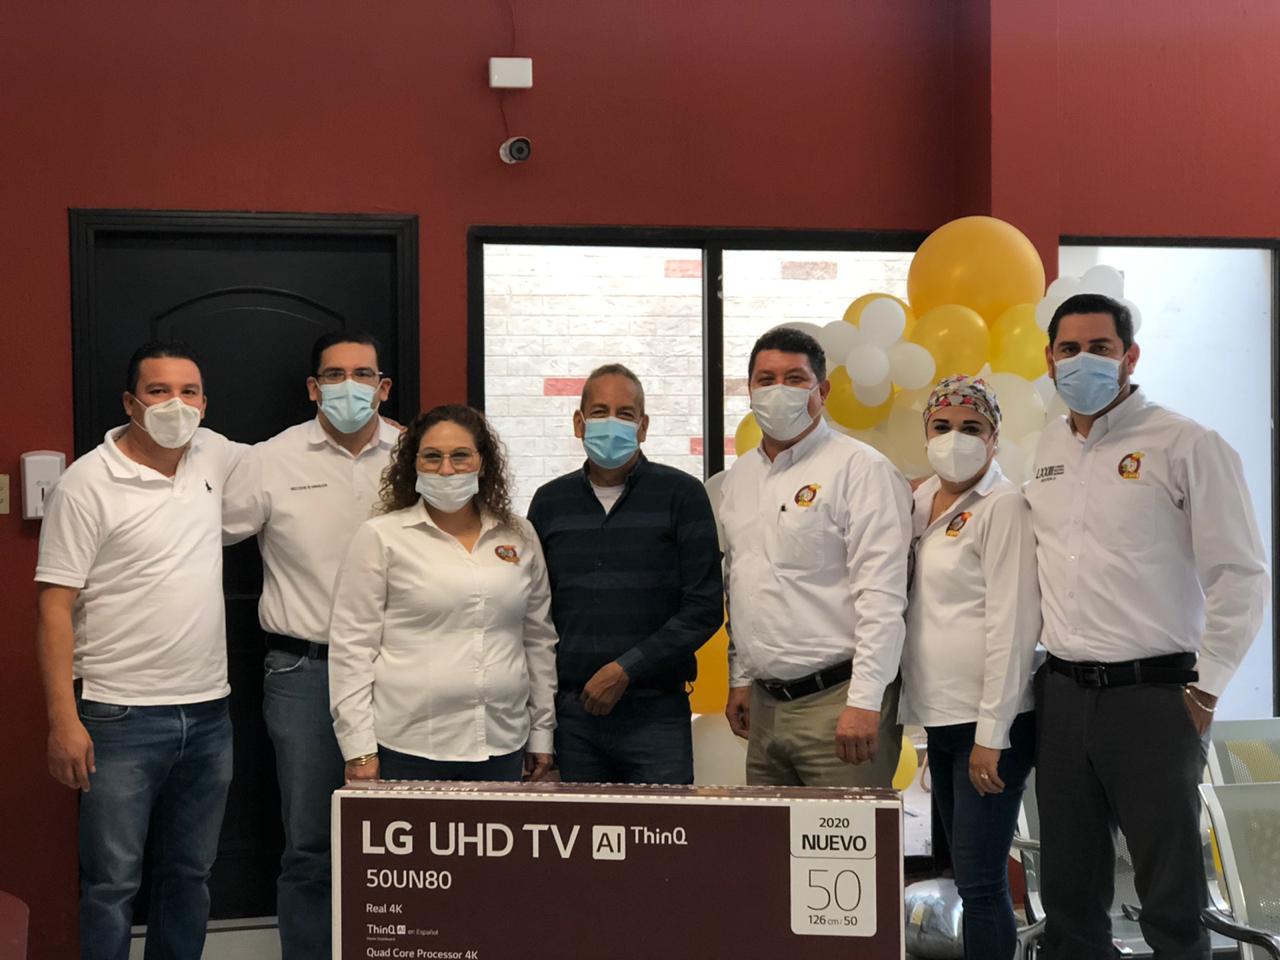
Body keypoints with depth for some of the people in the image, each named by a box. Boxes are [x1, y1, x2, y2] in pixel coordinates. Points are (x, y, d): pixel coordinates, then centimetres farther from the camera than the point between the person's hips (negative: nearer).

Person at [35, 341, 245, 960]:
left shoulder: (213, 456, 7)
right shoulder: (87, 484, -10)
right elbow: (54, 606, -11)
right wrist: (63, 720, -16)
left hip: (208, 711, 6)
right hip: (120, 718, -6)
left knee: (190, 874, 15)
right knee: (112, 883, 0)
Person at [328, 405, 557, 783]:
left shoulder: (519, 537, 11)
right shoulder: (380, 537, 0)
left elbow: (539, 640, 16)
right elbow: (351, 647, -3)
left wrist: (542, 732, 14)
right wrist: (359, 749, -7)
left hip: (501, 744, 3)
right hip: (406, 746, -3)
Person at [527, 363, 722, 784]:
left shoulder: (681, 494, 0)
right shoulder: (549, 502, 10)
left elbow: (704, 607, -6)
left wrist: (625, 669, -12)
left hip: (655, 713, -3)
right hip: (572, 711, 3)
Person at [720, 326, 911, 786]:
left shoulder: (861, 468, -8)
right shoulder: (739, 477, 15)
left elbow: (882, 595, -14)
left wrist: (864, 702, -19)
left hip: (836, 697, -7)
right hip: (765, 702, 7)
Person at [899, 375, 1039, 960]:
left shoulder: (1003, 507, -9)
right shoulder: (921, 502, 12)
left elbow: (1012, 626, -14)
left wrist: (991, 734, -17)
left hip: (990, 724, -7)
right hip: (941, 718, 7)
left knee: (979, 884, -5)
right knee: (968, 875, 13)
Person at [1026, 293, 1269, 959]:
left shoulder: (1187, 446, -6)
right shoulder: (1044, 451, 11)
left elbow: (1240, 576, -8)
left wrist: (1203, 691, -10)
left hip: (1151, 695, -5)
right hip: (1060, 694, 6)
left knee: (1170, 897, 1)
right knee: (1068, 888, 13)